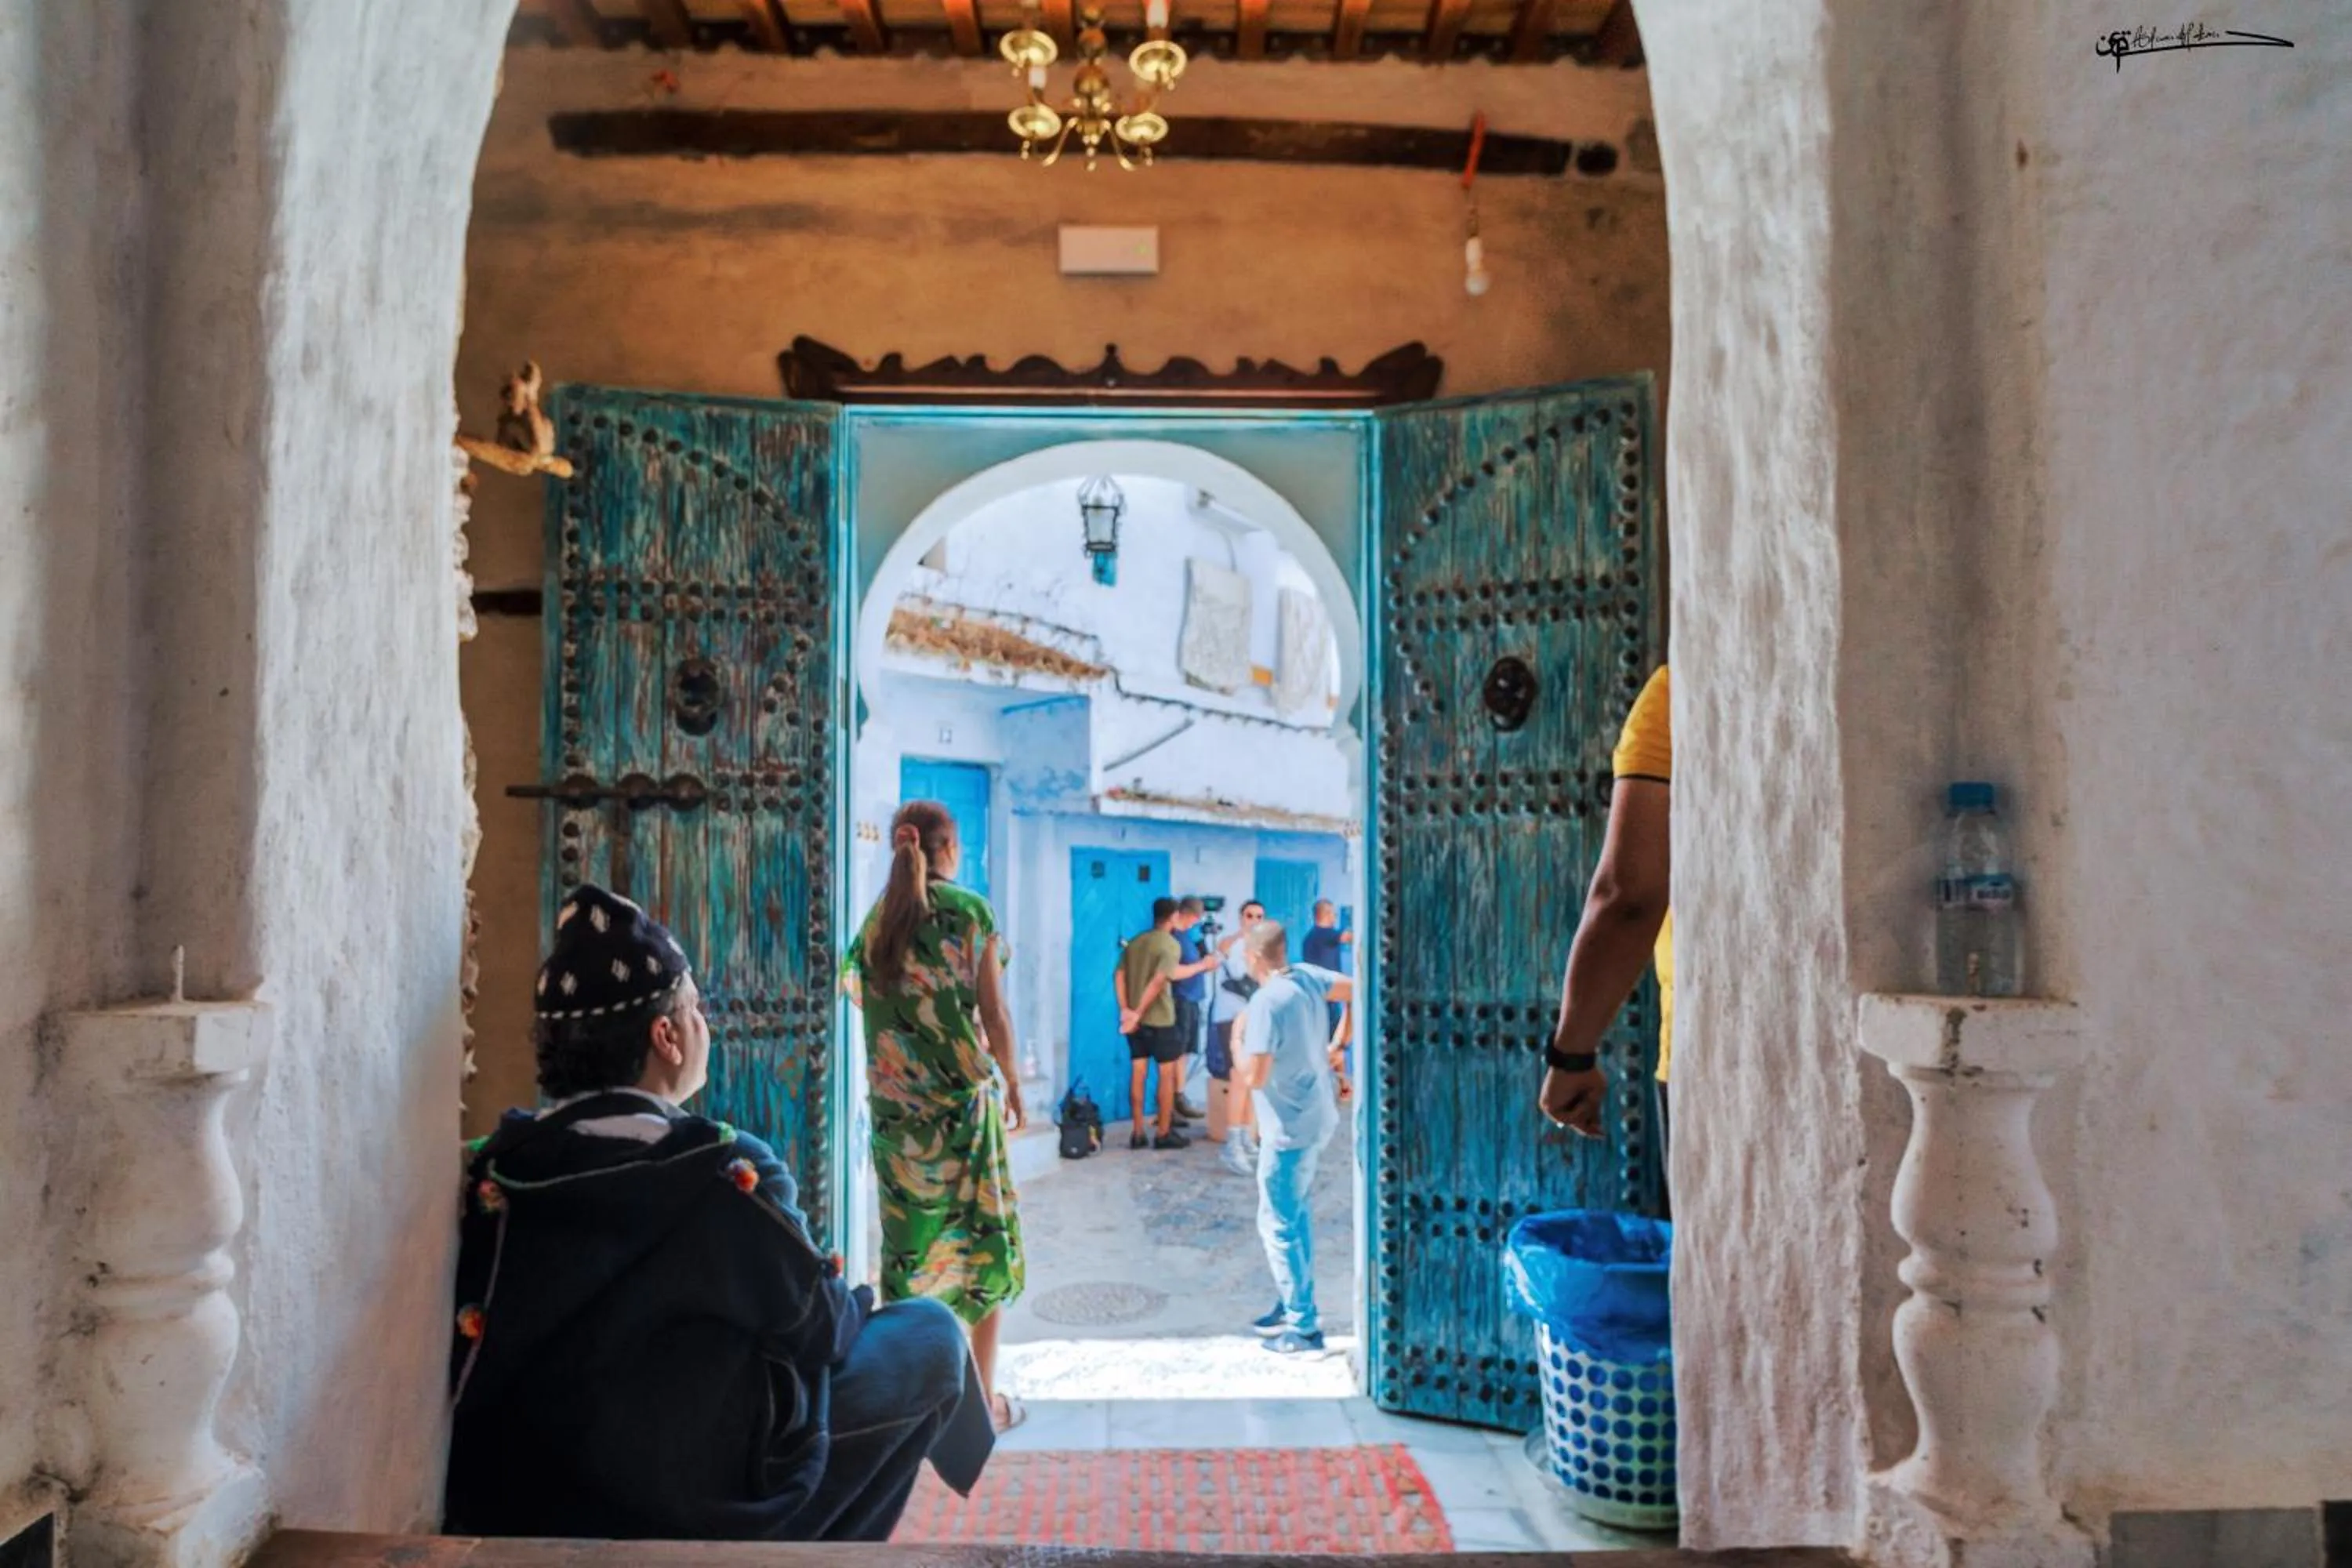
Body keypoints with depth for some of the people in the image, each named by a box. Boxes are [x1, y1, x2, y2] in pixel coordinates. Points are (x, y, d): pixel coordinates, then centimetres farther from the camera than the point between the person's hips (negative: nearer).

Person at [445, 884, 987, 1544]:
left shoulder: (492, 1169, -7)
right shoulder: (728, 1170, -24)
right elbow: (822, 1328, -11)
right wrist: (860, 1299, 12)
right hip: (688, 1508, -7)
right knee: (933, 1335, 9)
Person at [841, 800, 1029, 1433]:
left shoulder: (877, 917, 4)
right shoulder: (970, 910, -7)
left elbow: (867, 1004, 3)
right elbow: (993, 1013, -6)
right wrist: (1011, 1078, 7)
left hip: (893, 1105, 4)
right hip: (963, 1097, -3)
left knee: (909, 1240, 13)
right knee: (979, 1240, 8)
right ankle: (981, 1396, 15)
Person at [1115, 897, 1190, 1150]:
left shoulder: (1135, 941, 10)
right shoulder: (1171, 945, -10)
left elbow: (1119, 975, 3)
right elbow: (1158, 981, -21)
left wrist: (1125, 1009, -3)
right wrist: (1139, 1013, -18)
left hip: (1136, 1019, 6)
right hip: (1160, 1020, -6)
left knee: (1138, 1073, 10)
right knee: (1167, 1074, 5)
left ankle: (1138, 1133, 12)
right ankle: (1164, 1134, 9)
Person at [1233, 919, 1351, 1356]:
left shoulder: (1266, 1002, -24)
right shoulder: (1308, 977, -1)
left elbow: (1253, 1078, -25)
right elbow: (1355, 991, 12)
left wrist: (1238, 1038, -7)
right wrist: (1335, 1044, 19)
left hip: (1290, 1129, -9)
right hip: (1317, 1118, 9)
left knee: (1279, 1224, 3)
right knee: (1296, 1214, 21)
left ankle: (1303, 1326, 10)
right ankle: (1292, 1305, 32)